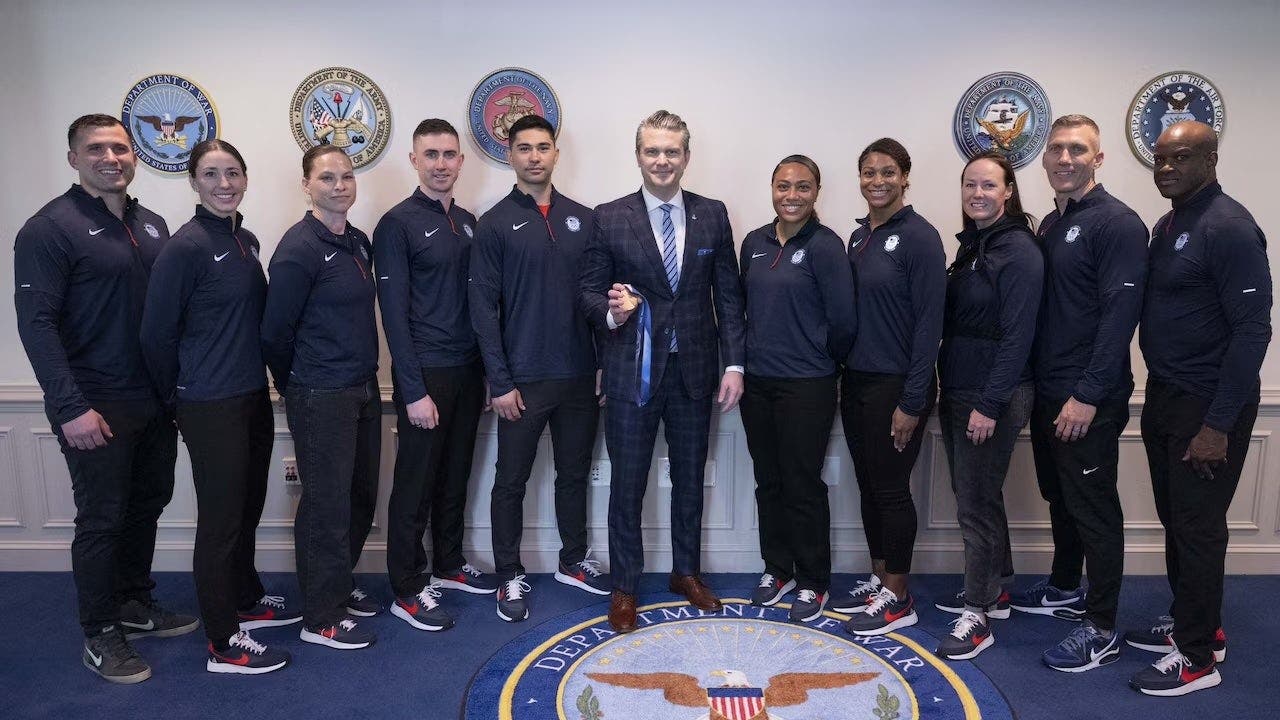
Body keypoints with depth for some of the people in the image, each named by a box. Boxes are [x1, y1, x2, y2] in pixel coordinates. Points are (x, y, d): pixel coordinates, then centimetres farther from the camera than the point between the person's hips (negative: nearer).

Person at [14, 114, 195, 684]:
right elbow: (36, 322, -15)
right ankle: (100, 635, 21)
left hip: (155, 400, 6)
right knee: (102, 519, 4)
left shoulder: (151, 225, 9)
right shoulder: (50, 229, -10)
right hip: (96, 408, -6)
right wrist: (72, 408, -20)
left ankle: (135, 605, 35)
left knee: (148, 503, 16)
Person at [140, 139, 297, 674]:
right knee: (221, 519, 2)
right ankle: (224, 644, 16)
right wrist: (179, 396, -3)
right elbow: (157, 333, -13)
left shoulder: (246, 241, 8)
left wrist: (262, 376, 16)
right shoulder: (186, 247, -15)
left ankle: (247, 600, 39)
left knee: (248, 508, 20)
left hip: (253, 397, 8)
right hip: (211, 407, -7)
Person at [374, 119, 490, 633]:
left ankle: (448, 565, 33)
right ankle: (408, 591, 16)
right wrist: (414, 391, -16)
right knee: (415, 484, 3)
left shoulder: (467, 222, 11)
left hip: (468, 370, 6)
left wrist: (488, 370, 10)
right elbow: (394, 314, -12)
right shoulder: (397, 224, -8)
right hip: (426, 375, -6)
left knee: (455, 475, 16)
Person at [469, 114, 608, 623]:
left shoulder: (582, 218, 7)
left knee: (574, 473, 16)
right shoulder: (495, 224, -4)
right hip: (524, 380, -3)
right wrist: (500, 383, -11)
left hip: (580, 376, 4)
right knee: (511, 481, 7)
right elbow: (484, 307, -7)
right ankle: (510, 576, 23)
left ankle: (574, 560, 34)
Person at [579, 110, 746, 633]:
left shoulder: (713, 215, 3)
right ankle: (624, 586, 24)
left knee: (690, 477, 16)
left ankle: (686, 572, 36)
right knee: (627, 483, 7)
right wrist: (611, 311, -25)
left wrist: (734, 363, -3)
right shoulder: (609, 218, -3)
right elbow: (590, 291, -2)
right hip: (632, 372, -2)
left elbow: (728, 295, 3)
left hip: (695, 372, 3)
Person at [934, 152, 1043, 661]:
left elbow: (1017, 335, -18)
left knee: (976, 502, -4)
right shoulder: (969, 246, 13)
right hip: (957, 390, 9)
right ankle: (992, 591, 32)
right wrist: (946, 389, 12)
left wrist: (990, 404, -20)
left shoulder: (1019, 251, -13)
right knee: (975, 494, 17)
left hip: (993, 396, -8)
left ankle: (976, 617, 7)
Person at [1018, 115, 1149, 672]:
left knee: (1094, 509, 0)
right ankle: (1065, 590, 36)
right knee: (1060, 496, 19)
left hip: (1089, 400, -8)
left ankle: (1101, 630, 12)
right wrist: (1035, 380, 13)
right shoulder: (1050, 224, 13)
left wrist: (1089, 395, -21)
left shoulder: (1118, 223, -12)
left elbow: (1119, 315, -18)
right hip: (1048, 391, 8)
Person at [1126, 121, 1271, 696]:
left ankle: (1197, 657, 15)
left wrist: (1219, 424, -20)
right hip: (1165, 395, 8)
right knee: (1175, 517, 17)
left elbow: (1252, 330, -19)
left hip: (1207, 404, -8)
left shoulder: (1229, 228, -16)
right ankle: (1193, 622, 33)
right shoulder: (1167, 226, 10)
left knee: (1197, 527, 1)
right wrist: (1157, 392, 12)